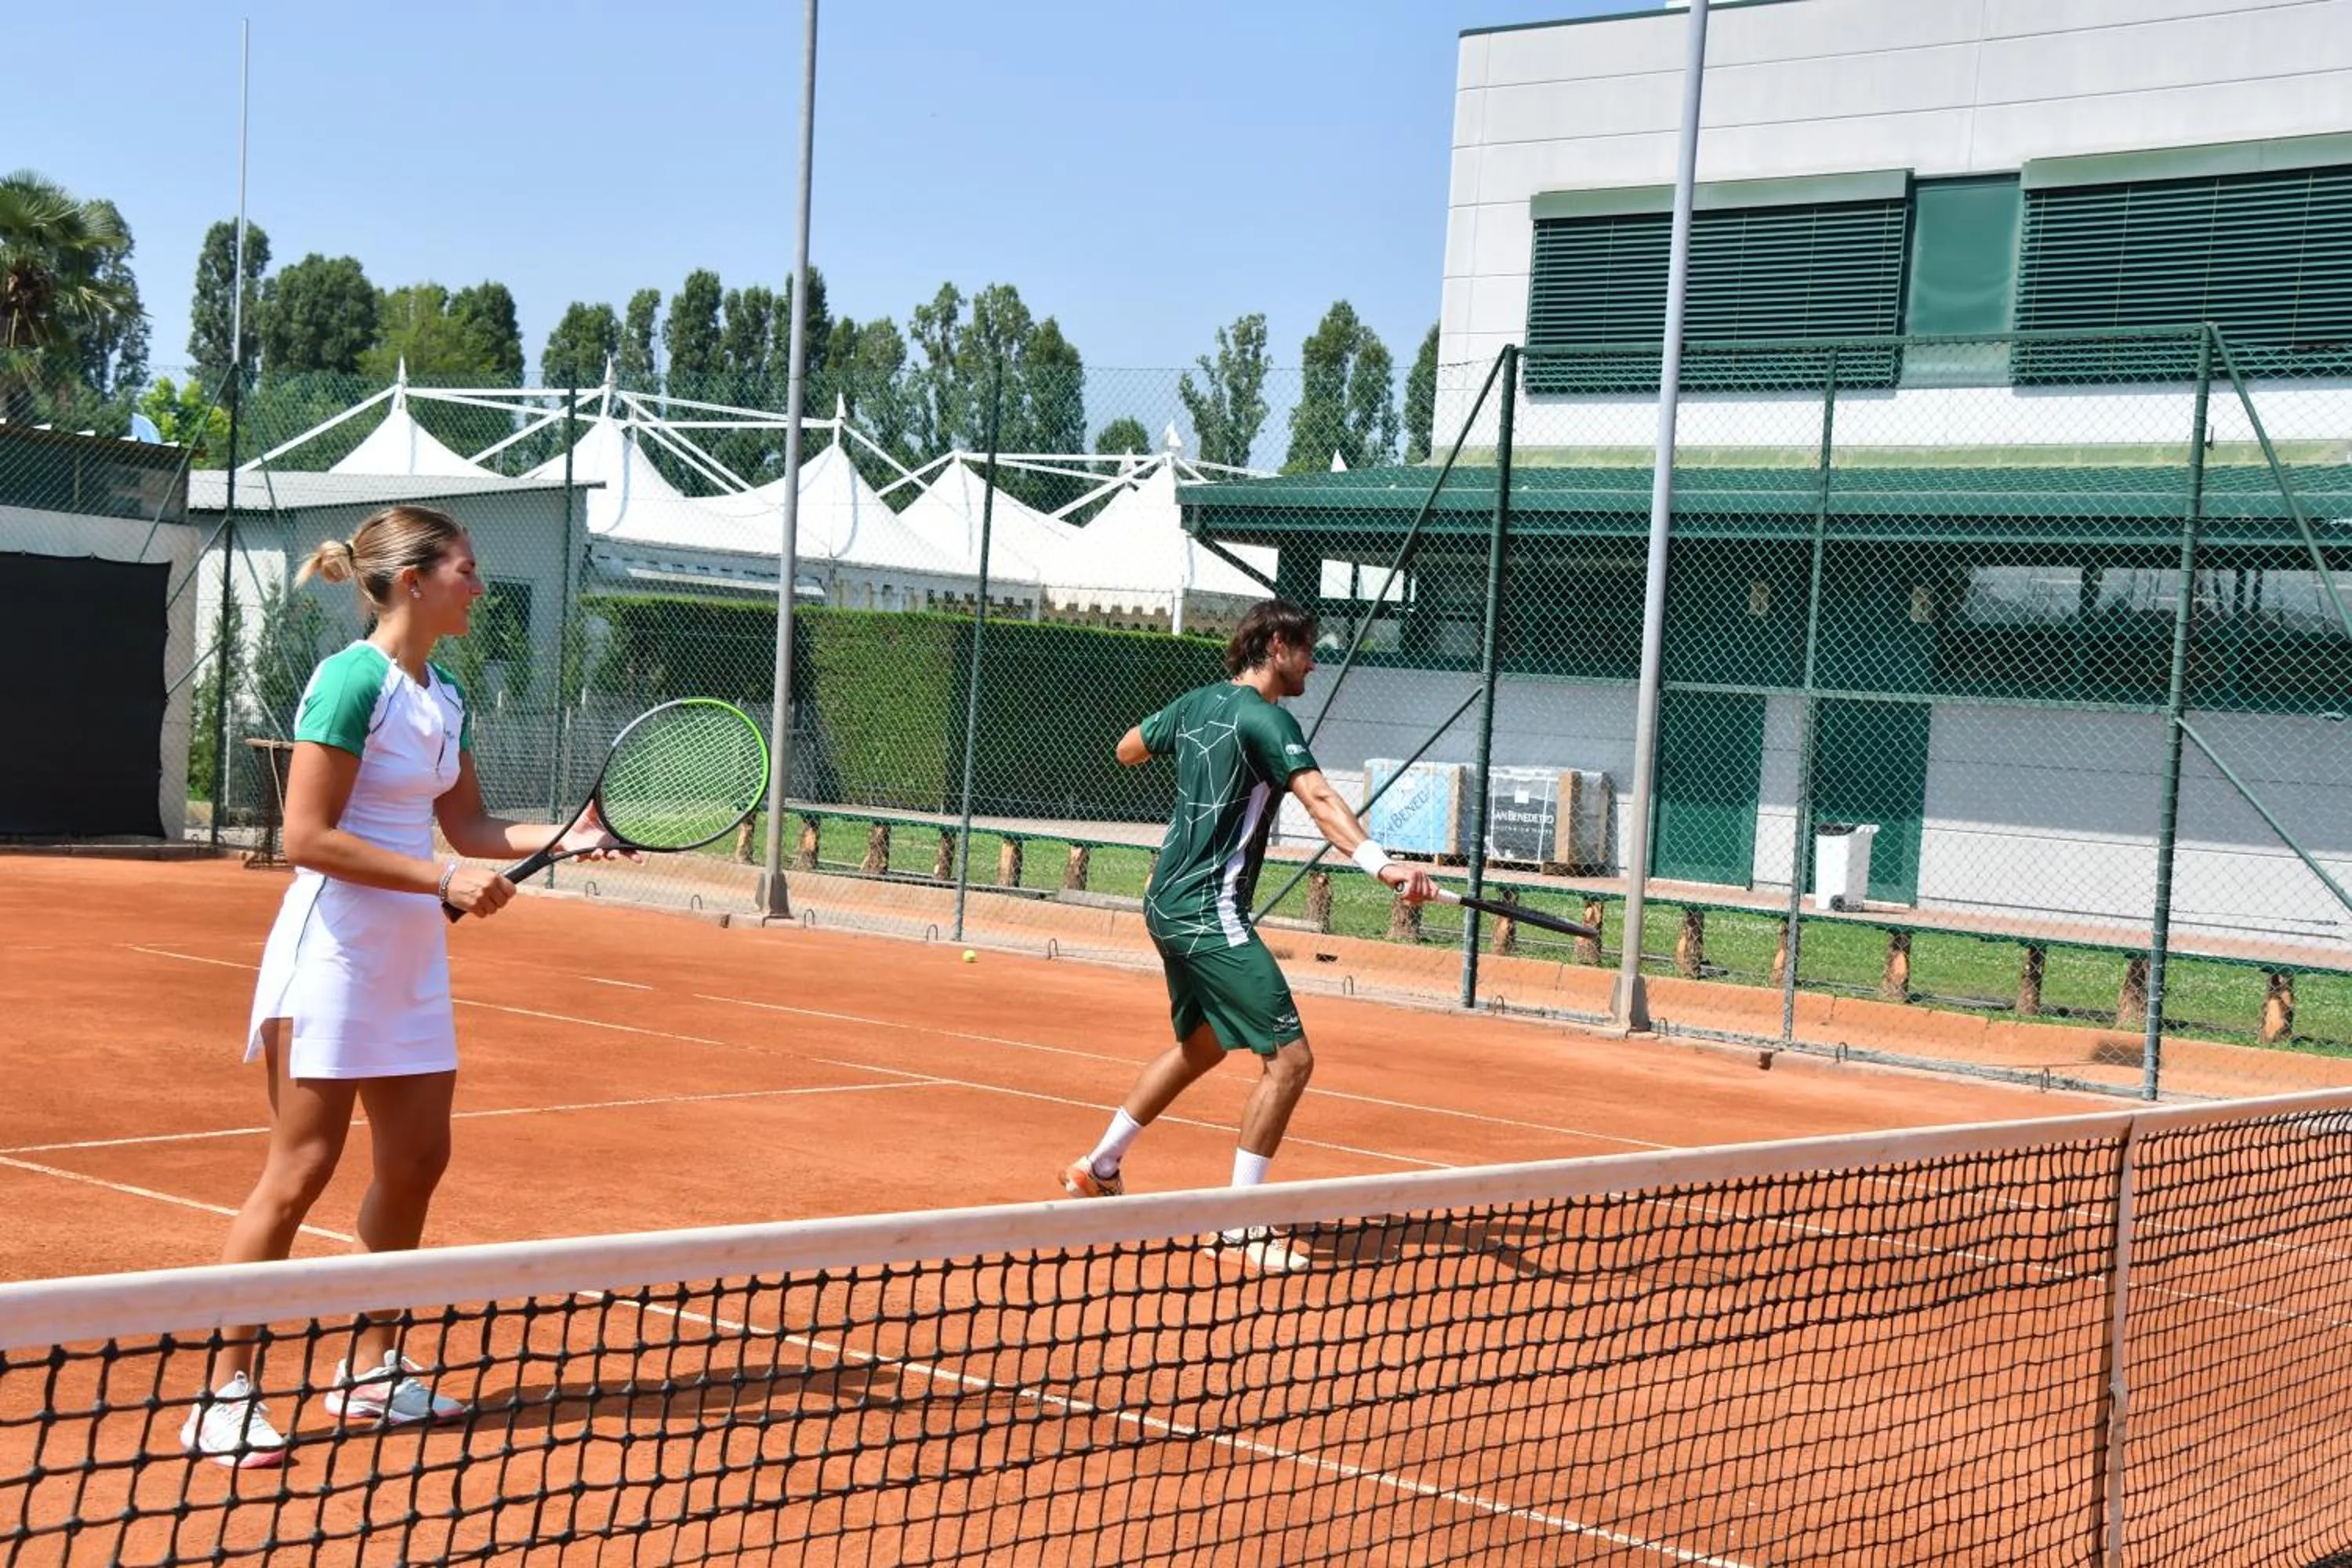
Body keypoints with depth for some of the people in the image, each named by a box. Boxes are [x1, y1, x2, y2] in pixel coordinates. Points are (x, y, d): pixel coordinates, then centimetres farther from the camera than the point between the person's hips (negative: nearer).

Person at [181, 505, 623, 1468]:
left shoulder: (444, 698, 9)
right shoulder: (352, 680, -16)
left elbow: (467, 827, 15)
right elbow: (308, 837, -19)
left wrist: (569, 837, 0)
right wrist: (441, 879, -22)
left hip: (410, 957, 9)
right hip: (333, 947, -9)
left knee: (416, 1162, 11)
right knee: (300, 1170, -4)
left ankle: (371, 1372, 25)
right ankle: (223, 1396, 5)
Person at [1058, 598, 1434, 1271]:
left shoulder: (1197, 703, 10)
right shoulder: (1265, 719, -15)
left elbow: (1128, 749, 27)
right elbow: (1319, 800, -31)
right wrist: (1381, 864, -43)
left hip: (1169, 904, 10)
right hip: (1209, 912, -10)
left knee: (1200, 1045, 27)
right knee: (1289, 1058, -12)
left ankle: (1099, 1167, 38)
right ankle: (1240, 1225, -9)